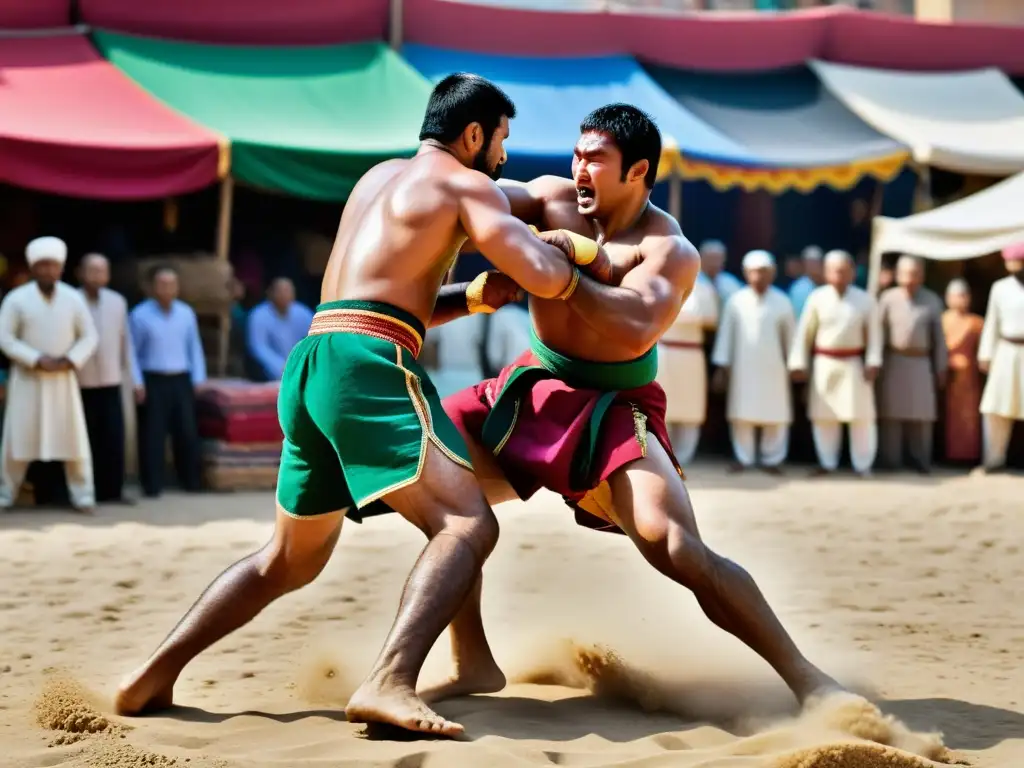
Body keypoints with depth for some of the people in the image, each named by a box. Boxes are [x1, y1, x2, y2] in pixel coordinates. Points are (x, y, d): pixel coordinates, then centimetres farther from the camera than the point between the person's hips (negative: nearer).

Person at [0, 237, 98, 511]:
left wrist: (70, 360, -13)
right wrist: (36, 360, -18)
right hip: (27, 378, -2)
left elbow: (89, 337, 3)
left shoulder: (73, 298, -1)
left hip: (63, 378, 2)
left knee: (74, 435, 0)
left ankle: (82, 494, 7)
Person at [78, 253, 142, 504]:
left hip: (111, 383, 3)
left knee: (114, 440, 0)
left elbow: (126, 342, 10)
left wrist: (135, 379, 9)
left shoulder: (118, 301, 5)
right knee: (86, 441, 1)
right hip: (80, 384, -3)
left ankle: (112, 491, 7)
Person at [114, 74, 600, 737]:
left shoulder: (380, 178, 28)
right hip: (369, 364, -9)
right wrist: (576, 262, 13)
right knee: (468, 524, -16)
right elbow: (543, 277, -9)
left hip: (312, 365, 9)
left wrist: (471, 298, 19)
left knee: (290, 559, 21)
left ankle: (154, 676, 17)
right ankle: (390, 684, -35)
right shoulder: (465, 185, 3)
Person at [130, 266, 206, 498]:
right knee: (152, 435, -3)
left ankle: (191, 481, 17)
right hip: (153, 382, -4)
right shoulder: (140, 315, -6)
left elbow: (194, 347, 11)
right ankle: (152, 485, 3)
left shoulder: (186, 313, 6)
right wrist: (137, 382, -9)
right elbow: (132, 352, -4)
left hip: (181, 380, 4)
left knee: (187, 432, 6)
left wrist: (198, 378, 5)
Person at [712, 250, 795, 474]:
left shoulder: (782, 302, -1)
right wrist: (722, 366, 0)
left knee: (775, 416, 1)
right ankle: (743, 458, 12)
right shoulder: (736, 301, -2)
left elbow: (790, 335, 7)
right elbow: (726, 333, 2)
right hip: (743, 367, 0)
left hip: (773, 368, 0)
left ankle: (772, 459, 10)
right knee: (742, 414, 3)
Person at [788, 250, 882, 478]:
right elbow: (804, 332, 1)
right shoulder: (817, 298, -3)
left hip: (853, 364, -1)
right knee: (824, 415, 6)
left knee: (861, 415, 0)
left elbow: (874, 333, 1)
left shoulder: (865, 300, -3)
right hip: (824, 363, 1)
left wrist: (873, 362, -8)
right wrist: (798, 363, -1)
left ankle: (863, 465, 8)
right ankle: (827, 462, 18)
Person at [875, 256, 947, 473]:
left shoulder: (932, 300, 2)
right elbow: (877, 332, -1)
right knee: (892, 414, 2)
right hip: (894, 363, -1)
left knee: (922, 415, 4)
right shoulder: (888, 298, -2)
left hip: (921, 364, 1)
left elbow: (938, 336, 5)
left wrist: (941, 367, 6)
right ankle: (890, 461, 8)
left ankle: (921, 460, 12)